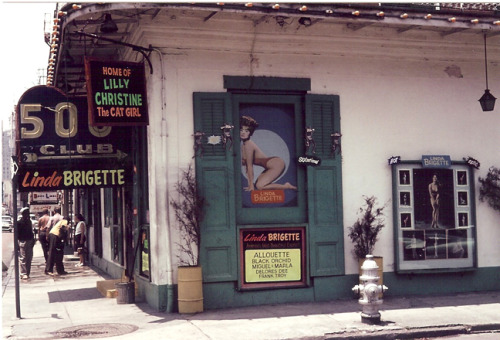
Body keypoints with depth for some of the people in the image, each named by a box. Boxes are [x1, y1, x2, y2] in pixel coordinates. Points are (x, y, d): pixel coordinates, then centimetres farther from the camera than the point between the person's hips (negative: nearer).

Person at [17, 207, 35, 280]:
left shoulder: (29, 221, 13)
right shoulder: (19, 222, -7)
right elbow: (17, 233, -9)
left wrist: (32, 240, 9)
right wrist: (18, 243, -15)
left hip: (29, 241, 7)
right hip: (22, 241, -7)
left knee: (29, 258, 9)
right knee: (23, 258, -6)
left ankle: (27, 273, 17)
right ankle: (23, 274, -3)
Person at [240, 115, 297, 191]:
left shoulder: (248, 145, -16)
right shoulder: (243, 145, 12)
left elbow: (250, 166, -15)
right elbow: (246, 165, 13)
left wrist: (251, 185, -12)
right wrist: (250, 184, 11)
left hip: (277, 164, -10)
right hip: (271, 166, 10)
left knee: (259, 186, -18)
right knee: (257, 184, 7)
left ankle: (287, 186, -6)